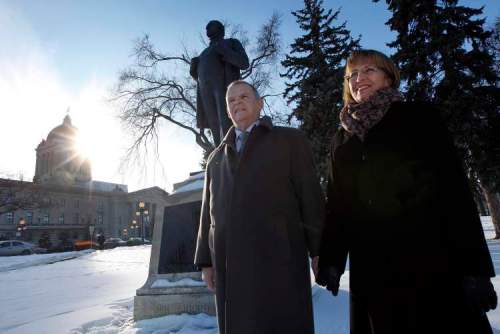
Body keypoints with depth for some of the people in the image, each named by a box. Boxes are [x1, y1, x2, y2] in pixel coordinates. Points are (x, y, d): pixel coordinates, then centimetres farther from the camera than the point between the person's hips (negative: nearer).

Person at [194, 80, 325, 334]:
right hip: (229, 261, 4)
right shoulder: (216, 157, 19)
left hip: (278, 256, -3)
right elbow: (208, 210, 16)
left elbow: (310, 195, 1)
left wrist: (319, 251, -5)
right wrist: (206, 260, 11)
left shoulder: (290, 140, 8)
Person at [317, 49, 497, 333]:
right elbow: (337, 202, 9)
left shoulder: (419, 117, 2)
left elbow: (454, 187, -5)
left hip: (431, 261, -3)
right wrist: (331, 260, 3)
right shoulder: (342, 139, 12)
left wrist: (474, 266, -10)